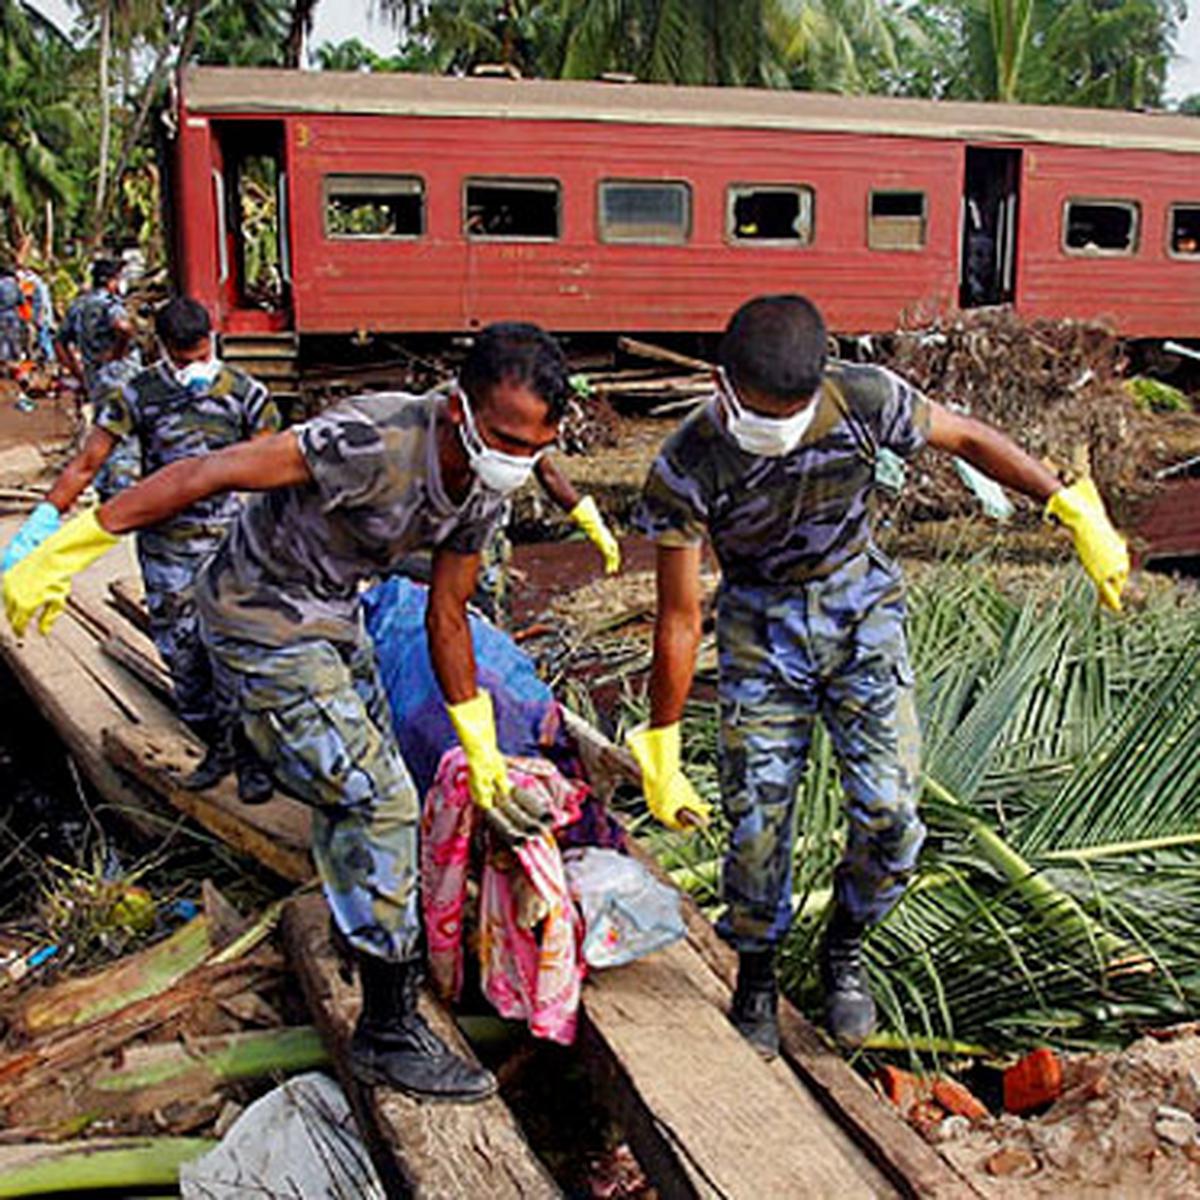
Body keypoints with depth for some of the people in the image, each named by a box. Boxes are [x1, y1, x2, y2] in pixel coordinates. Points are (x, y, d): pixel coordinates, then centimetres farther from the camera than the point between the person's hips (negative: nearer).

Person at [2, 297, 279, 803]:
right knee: (182, 659, 7)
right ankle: (217, 748, 26)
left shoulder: (245, 392, -1)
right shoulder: (137, 395, -1)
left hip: (231, 546, -1)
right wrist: (43, 520, -11)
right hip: (166, 551, 2)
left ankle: (250, 758, 14)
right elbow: (86, 463, -2)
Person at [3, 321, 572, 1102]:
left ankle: (362, 930, 48)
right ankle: (389, 1033, 1)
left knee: (365, 788, 21)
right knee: (378, 803, -11)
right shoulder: (376, 443, -34)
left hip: (333, 614, 8)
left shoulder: (484, 489, -8)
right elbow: (205, 475, -31)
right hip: (264, 621, -8)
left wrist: (482, 749, 9)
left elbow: (447, 618, 4)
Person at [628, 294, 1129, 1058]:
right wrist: (661, 753, -10)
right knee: (757, 816, -4)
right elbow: (679, 621, -15)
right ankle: (756, 974, 24)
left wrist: (1078, 513, -5)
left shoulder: (864, 400, -22)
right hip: (762, 625, -1)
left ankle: (845, 948, 22)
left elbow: (970, 439, -2)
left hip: (861, 606, 1)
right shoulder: (686, 470, -23)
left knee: (889, 811, -8)